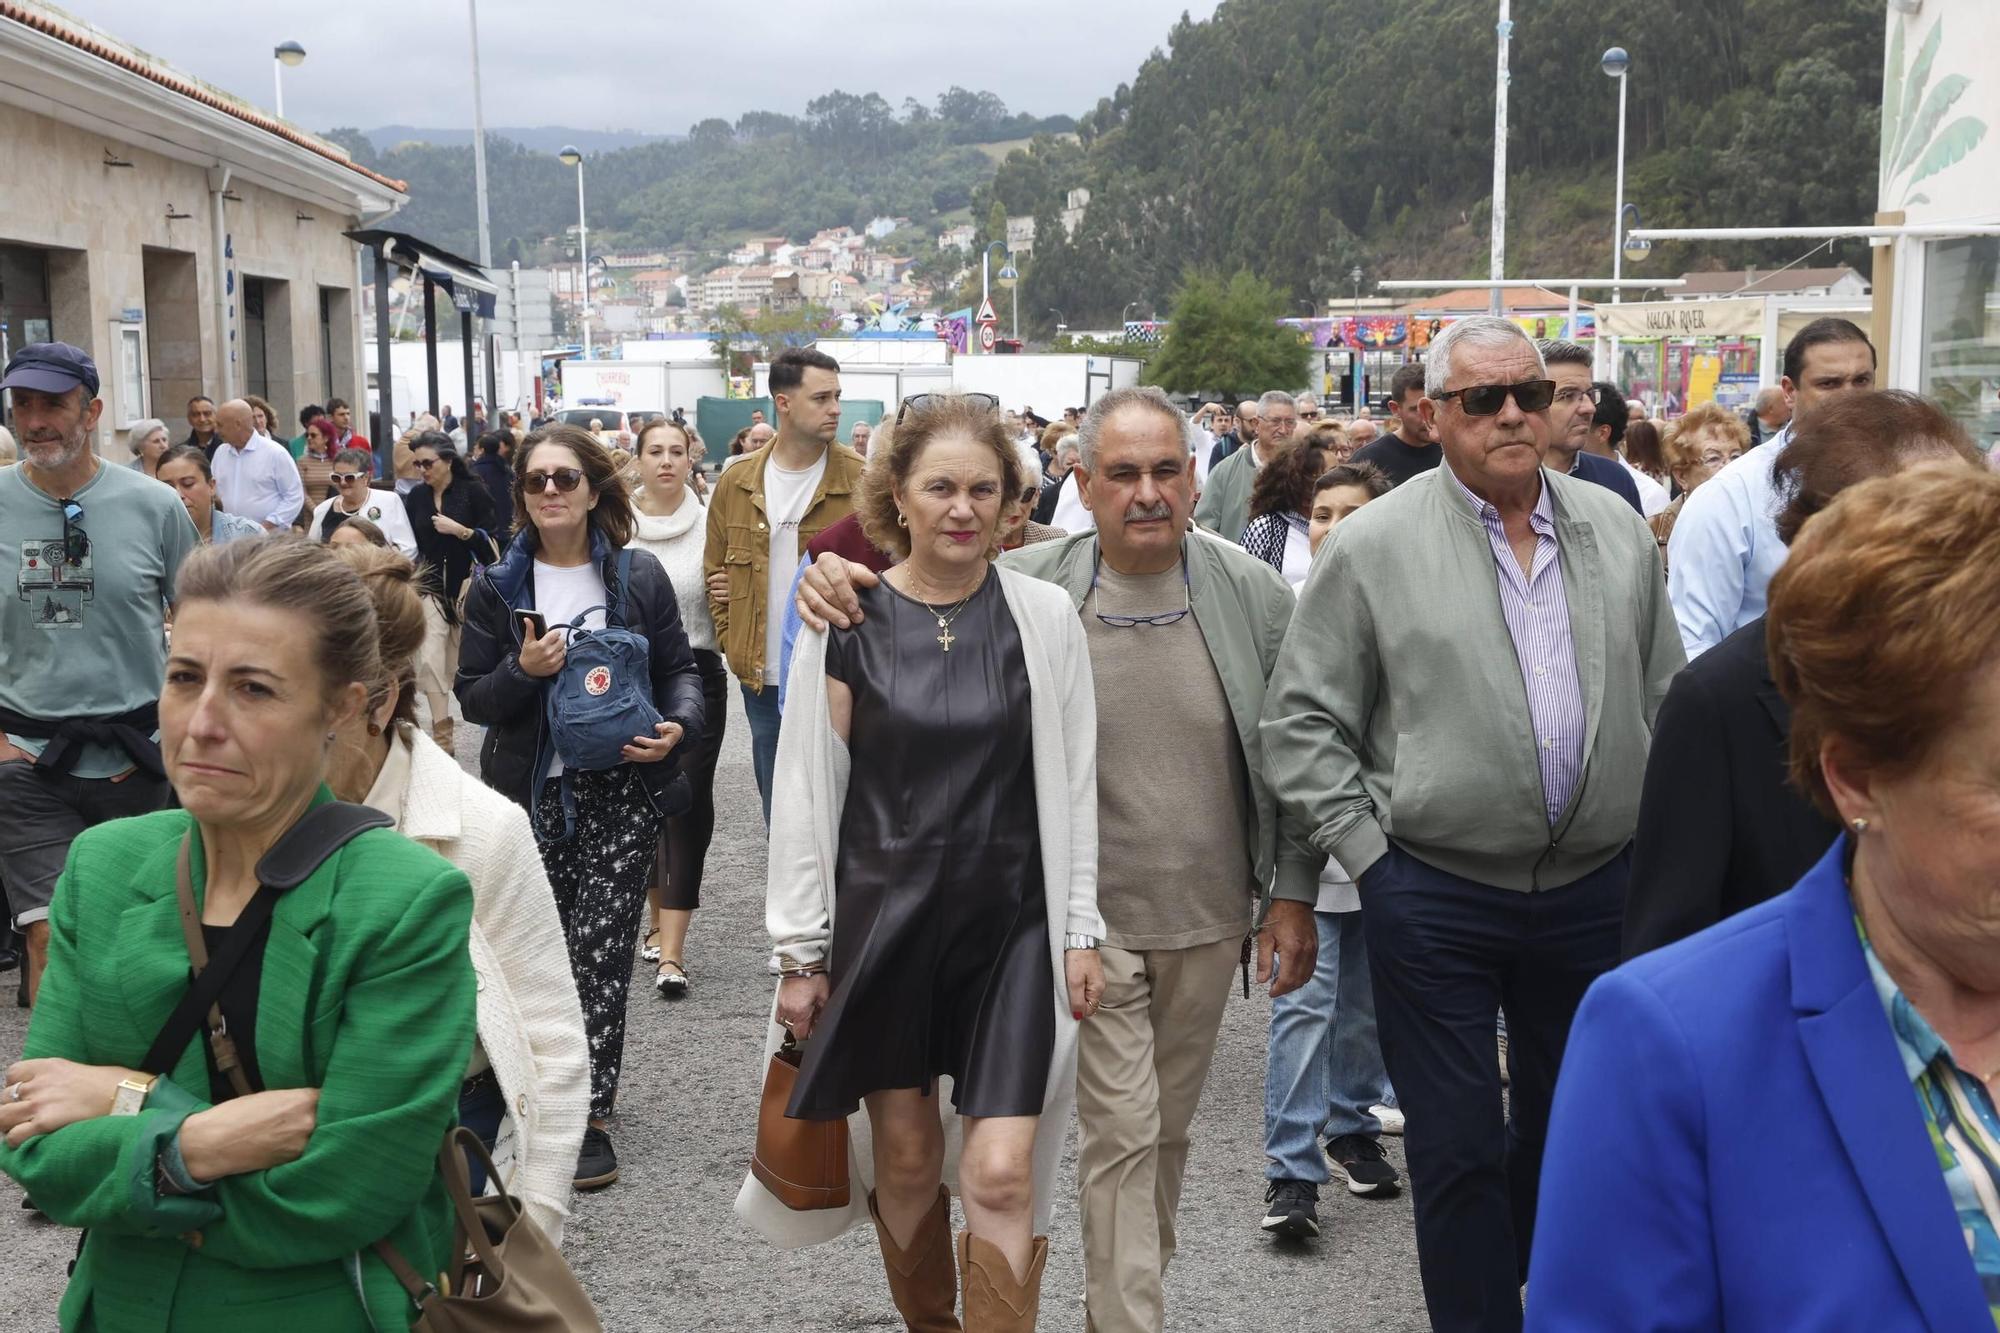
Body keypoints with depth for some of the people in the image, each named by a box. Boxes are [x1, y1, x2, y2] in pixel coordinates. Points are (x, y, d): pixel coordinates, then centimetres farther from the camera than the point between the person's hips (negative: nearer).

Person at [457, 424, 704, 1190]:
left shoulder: (639, 577, 2)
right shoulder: (497, 586, 4)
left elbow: (679, 669, 7)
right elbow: (472, 697, 4)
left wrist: (678, 725, -13)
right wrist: (523, 671, -16)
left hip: (621, 790, -1)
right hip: (530, 795, 1)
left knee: (599, 951, -6)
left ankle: (590, 1114, 0)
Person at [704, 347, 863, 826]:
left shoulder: (862, 481, -6)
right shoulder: (736, 484, 4)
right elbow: (716, 571, 13)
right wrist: (731, 641, 3)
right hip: (763, 680, 3)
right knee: (779, 816, 15)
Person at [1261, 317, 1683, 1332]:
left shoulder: (1617, 530, 6)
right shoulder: (1372, 545, -7)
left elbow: (1665, 697, 12)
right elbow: (1302, 722, -6)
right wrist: (1366, 851, -9)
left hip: (1599, 890, 4)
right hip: (1436, 897, -4)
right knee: (1458, 1146, 4)